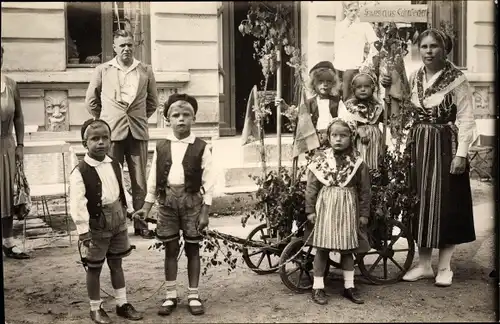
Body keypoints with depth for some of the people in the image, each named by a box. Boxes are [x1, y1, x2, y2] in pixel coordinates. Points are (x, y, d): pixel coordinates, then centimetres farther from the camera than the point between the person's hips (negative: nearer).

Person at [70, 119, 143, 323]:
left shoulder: (115, 165, 3)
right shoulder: (80, 172, -17)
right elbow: (78, 205, -18)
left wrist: (125, 215, 15)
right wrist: (83, 231, -19)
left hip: (117, 221, 5)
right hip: (97, 224, -5)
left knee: (116, 263, 16)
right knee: (95, 267, 8)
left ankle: (122, 304, 28)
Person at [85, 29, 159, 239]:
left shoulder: (145, 71, 7)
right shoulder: (103, 70, 4)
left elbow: (152, 101, 17)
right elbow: (91, 100, 12)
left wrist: (139, 118, 12)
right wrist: (105, 120, 10)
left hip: (138, 133, 1)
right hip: (111, 133, -1)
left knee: (140, 182, 4)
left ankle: (140, 224, 14)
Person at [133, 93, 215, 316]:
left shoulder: (201, 147, -5)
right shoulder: (161, 147, 3)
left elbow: (208, 183, -4)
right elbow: (153, 180, 8)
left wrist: (205, 212, -8)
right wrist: (146, 208, 4)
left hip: (192, 200, -2)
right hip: (167, 200, 2)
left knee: (192, 248, 6)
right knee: (170, 248, 8)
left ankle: (193, 296, 17)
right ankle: (171, 296, 19)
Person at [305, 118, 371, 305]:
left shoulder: (358, 163, -2)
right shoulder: (320, 160, -3)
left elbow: (364, 191, 2)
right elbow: (311, 187, -2)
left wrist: (364, 213, 1)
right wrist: (310, 210, -5)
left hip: (348, 209, 1)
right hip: (325, 207, -1)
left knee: (347, 249, 10)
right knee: (322, 248, 3)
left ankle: (349, 287, 22)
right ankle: (318, 288, 12)